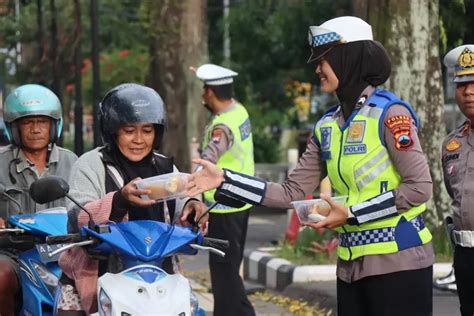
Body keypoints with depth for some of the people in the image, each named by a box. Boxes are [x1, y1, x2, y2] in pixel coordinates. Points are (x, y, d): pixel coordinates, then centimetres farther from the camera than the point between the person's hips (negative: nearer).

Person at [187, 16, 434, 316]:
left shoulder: (388, 113, -8)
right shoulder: (327, 126, 11)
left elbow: (420, 187, -14)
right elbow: (292, 193, 9)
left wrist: (351, 213, -15)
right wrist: (224, 180, 2)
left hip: (398, 263, -7)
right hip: (352, 265, 7)